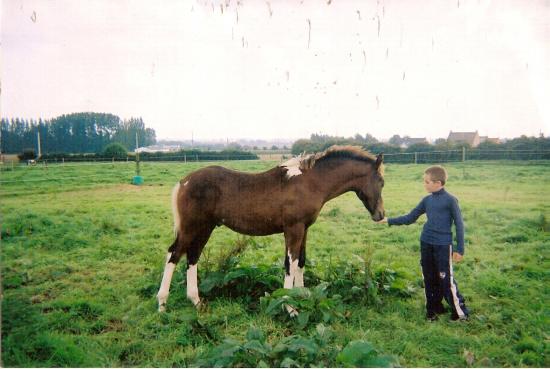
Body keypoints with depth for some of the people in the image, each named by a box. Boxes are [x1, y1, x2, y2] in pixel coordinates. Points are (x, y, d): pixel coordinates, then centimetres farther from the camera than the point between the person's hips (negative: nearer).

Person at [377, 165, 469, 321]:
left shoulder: (450, 200, -10)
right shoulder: (427, 200, 6)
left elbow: (459, 225, -6)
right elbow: (410, 218, 11)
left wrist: (460, 249, -8)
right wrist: (389, 220, 4)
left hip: (443, 245, -6)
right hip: (425, 244, 6)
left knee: (446, 279, -4)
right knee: (429, 279, 12)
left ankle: (460, 312, 12)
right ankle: (434, 309, 26)